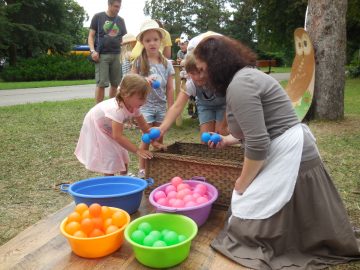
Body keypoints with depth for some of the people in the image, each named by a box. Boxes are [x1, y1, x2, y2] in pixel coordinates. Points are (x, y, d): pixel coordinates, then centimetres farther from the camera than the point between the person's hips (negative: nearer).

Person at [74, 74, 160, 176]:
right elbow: (117, 136, -43)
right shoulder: (117, 109, -42)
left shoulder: (134, 106, -18)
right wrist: (137, 150, -40)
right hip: (95, 127, -7)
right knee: (110, 159, -9)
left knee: (123, 156, 8)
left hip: (108, 127, 7)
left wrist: (153, 141, -11)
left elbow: (144, 126, -4)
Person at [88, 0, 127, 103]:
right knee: (101, 84, -9)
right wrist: (92, 50, -12)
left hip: (116, 55, 4)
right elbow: (91, 36, 3)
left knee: (115, 84, 5)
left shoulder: (120, 20, 15)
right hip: (101, 55, -4)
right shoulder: (98, 17, 5)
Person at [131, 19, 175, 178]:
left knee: (159, 139, 7)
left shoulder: (166, 63, 2)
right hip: (145, 105, -3)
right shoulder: (139, 62, -5)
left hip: (161, 105, 3)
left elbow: (170, 88, 3)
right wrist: (145, 80, -20)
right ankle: (142, 169, 15)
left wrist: (171, 109, 2)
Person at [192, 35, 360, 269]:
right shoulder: (245, 75, 14)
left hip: (286, 156, -11)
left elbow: (258, 144, -25)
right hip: (289, 149, 11)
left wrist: (242, 184, -11)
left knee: (251, 225, -1)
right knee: (297, 222, 23)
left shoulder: (238, 85, -20)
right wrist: (229, 140, 19)